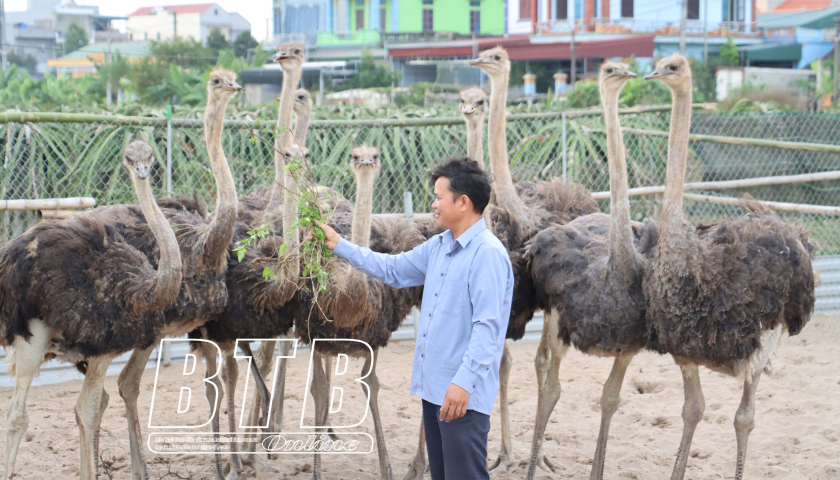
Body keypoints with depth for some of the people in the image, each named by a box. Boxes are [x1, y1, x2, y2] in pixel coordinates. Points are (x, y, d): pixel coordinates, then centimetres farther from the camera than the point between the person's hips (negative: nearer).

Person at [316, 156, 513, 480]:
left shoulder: (487, 253, -16)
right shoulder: (438, 247, 14)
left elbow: (487, 327, -22)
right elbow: (393, 270, 29)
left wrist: (464, 383, -27)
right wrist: (340, 246, 27)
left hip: (462, 394, -10)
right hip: (433, 388, 10)